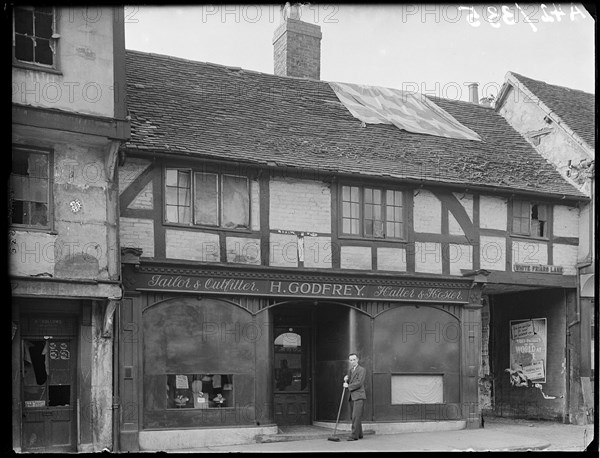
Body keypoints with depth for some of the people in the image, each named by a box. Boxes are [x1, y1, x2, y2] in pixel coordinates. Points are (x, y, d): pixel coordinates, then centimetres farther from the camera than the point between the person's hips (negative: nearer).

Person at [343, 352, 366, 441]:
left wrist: (349, 386, -9)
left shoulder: (362, 370, -5)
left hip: (359, 397, -8)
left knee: (356, 416, -13)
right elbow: (347, 384, 22)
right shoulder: (350, 371, 19)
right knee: (353, 417, 8)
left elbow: (359, 383, -15)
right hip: (352, 397, 8)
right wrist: (345, 380, 1)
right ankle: (359, 434, 17)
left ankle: (354, 435, -15)